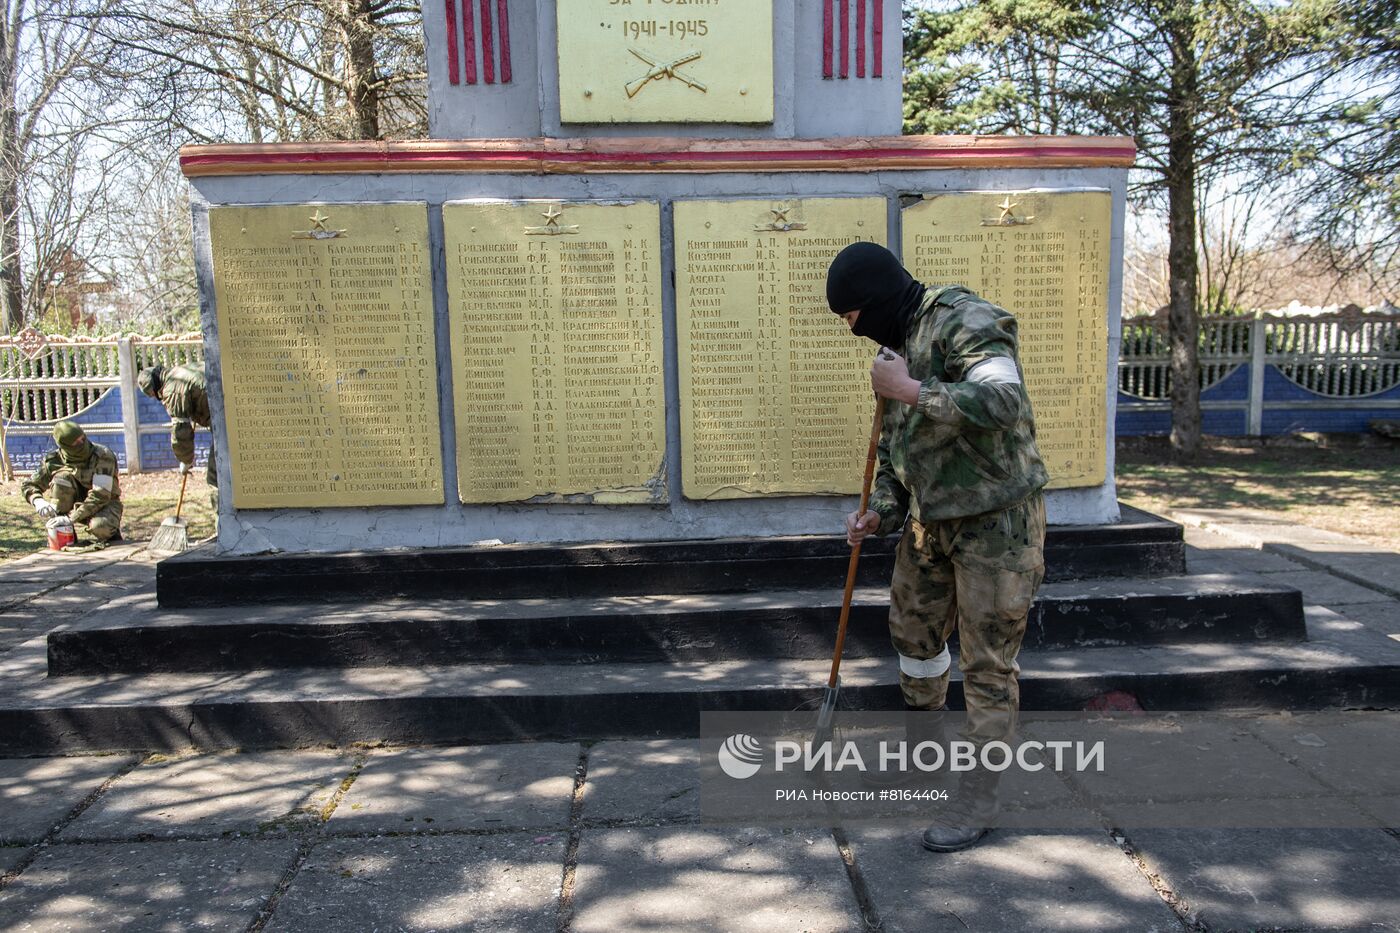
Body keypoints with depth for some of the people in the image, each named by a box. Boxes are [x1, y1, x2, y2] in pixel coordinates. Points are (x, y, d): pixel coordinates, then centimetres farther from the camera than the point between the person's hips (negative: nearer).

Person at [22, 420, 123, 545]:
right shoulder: (55, 461, -10)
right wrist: (39, 502, -25)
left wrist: (73, 518, -31)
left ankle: (110, 531, 2)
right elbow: (28, 485, -1)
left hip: (105, 503, -4)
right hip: (77, 503, 4)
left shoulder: (103, 456, -23)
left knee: (101, 527, -38)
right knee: (62, 477, -25)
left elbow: (100, 496, -28)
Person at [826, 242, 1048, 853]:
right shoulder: (895, 347, 11)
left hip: (995, 521, -9)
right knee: (914, 629, 21)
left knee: (987, 663, -1)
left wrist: (909, 390, -29)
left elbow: (1003, 401, -34)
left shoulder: (964, 322, -17)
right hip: (930, 519, 9)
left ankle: (978, 797, 13)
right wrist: (878, 513, 4)